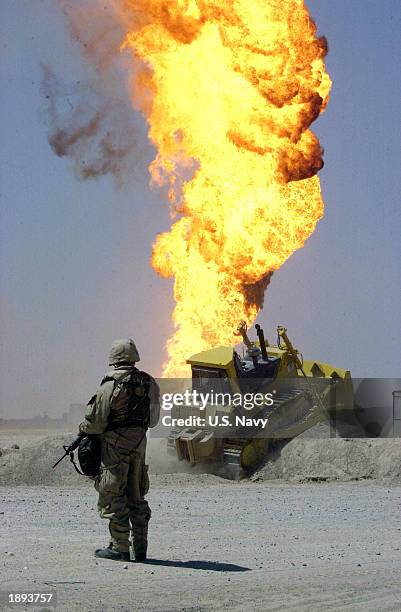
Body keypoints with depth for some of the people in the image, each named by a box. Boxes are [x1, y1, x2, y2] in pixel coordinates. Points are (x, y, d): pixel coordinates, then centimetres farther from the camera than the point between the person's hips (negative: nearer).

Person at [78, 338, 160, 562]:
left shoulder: (111, 385, -13)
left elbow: (97, 422, -12)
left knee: (113, 495, 0)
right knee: (136, 495, 13)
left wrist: (83, 429, 7)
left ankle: (119, 547, -1)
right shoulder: (148, 383, 5)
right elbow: (154, 418, 11)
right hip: (139, 441, 6)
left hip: (116, 442, -6)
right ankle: (140, 547, 14)